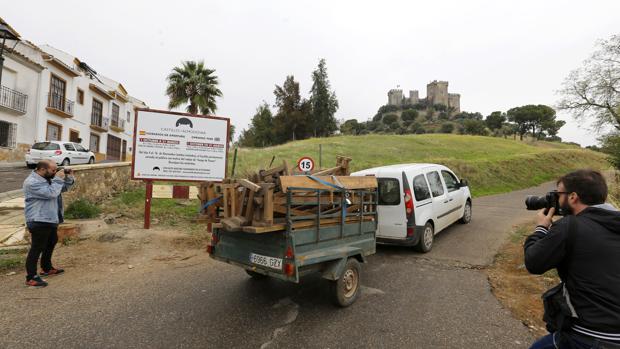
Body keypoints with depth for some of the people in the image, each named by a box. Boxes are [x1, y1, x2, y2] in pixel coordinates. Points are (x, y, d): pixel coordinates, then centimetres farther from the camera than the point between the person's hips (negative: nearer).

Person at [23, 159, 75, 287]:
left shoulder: (47, 179, 8)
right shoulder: (32, 182, -21)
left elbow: (63, 188, 15)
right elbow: (51, 193, -30)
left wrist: (69, 177, -2)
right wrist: (58, 179, -23)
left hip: (50, 219, 11)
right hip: (39, 222, -10)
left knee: (51, 242, 23)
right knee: (37, 248, -4)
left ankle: (47, 268, 39)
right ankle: (31, 278, 5)